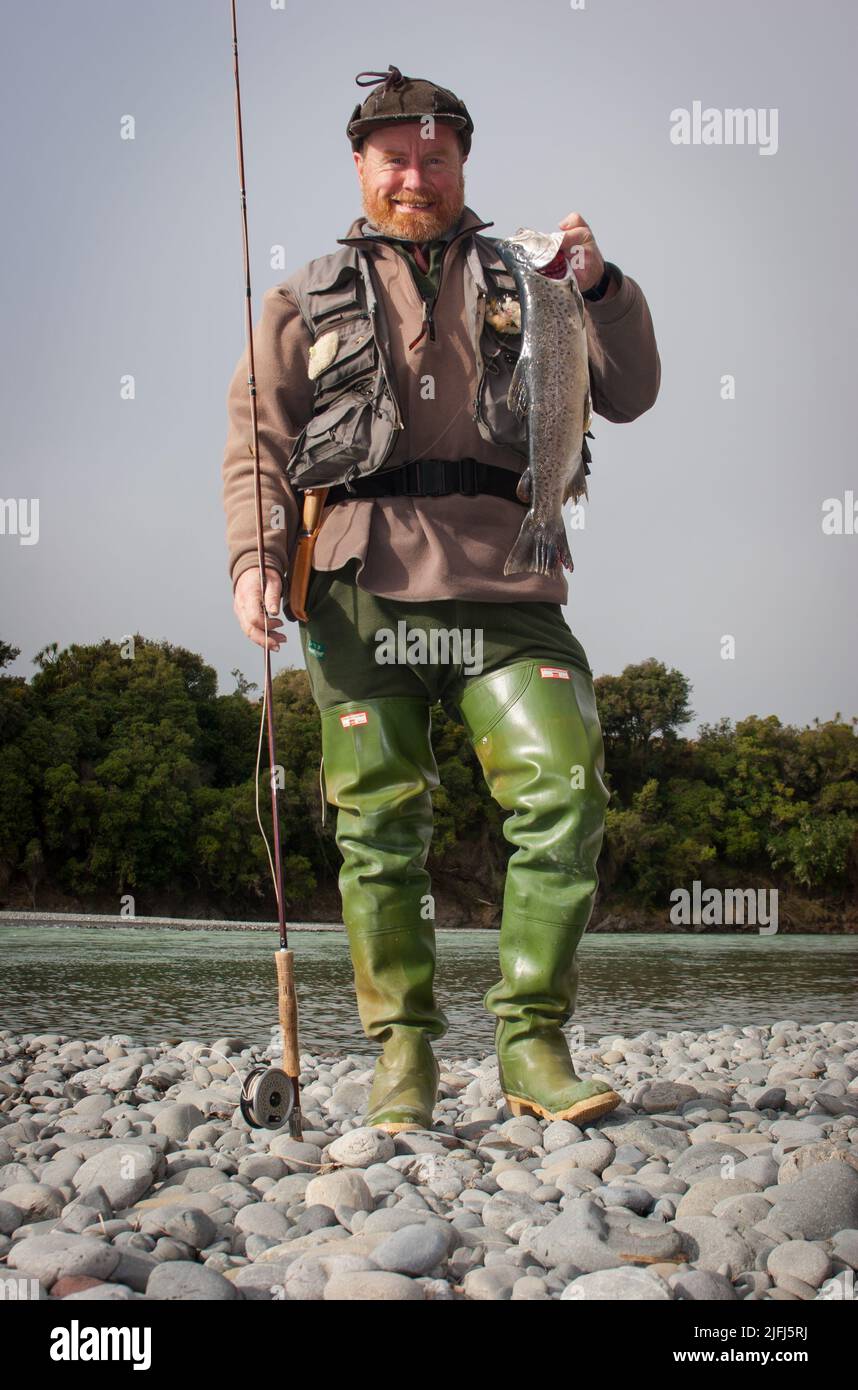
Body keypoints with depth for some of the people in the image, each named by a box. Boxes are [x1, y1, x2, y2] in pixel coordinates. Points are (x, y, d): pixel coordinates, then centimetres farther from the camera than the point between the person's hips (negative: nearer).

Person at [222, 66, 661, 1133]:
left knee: (563, 788, -14)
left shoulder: (522, 284, 23)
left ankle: (530, 1044, -7)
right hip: (361, 584, 0)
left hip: (501, 584, 1)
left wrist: (598, 287, 0)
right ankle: (403, 1051, 7)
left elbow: (628, 396, 17)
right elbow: (257, 442, 14)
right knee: (379, 824, -2)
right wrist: (254, 558, -3)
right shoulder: (308, 301, 21)